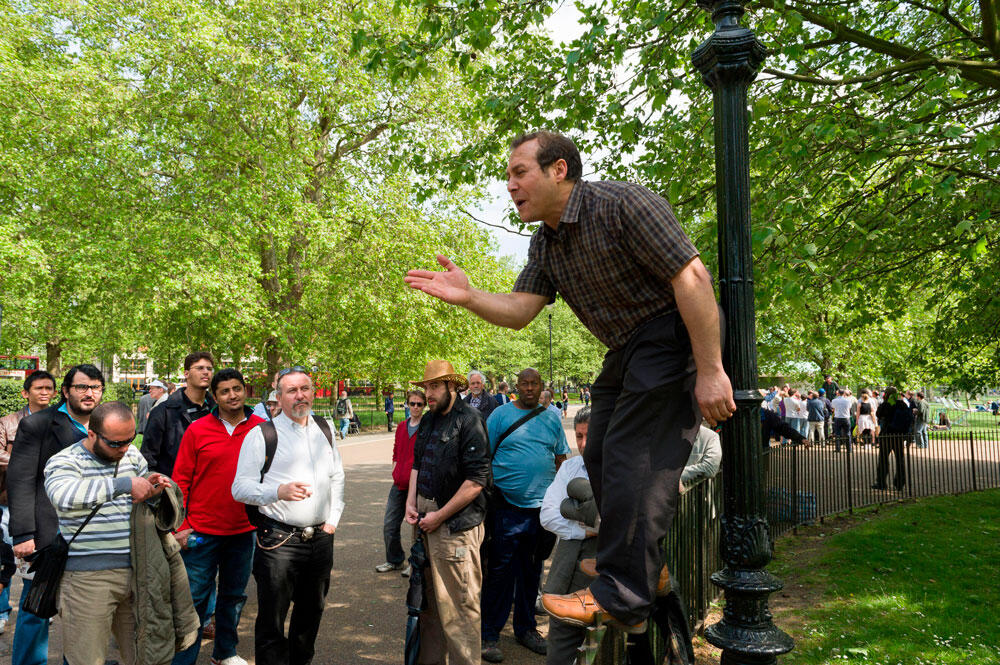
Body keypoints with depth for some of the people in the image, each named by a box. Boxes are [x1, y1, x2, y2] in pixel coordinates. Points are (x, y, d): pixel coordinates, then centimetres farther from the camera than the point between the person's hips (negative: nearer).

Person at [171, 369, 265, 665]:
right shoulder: (197, 430, -6)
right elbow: (181, 480, -2)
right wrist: (179, 526, -6)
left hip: (244, 530, 3)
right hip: (202, 532, -2)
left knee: (234, 596, 17)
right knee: (195, 598, 4)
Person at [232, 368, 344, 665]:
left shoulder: (324, 430, 10)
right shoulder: (262, 434, -6)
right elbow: (240, 488, -8)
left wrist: (333, 520, 11)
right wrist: (279, 491, -24)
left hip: (321, 538, 5)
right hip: (279, 540, -5)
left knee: (311, 613, 19)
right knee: (271, 622, -1)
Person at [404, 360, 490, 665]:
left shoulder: (469, 420, -14)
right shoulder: (428, 420, 12)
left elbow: (477, 480, -18)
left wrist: (439, 516, -15)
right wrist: (411, 502, 7)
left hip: (455, 523, -8)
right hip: (424, 520, 8)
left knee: (458, 602, -2)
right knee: (428, 595, 18)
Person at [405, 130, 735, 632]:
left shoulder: (623, 205, -20)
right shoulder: (545, 243, 7)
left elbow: (693, 278, -24)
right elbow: (518, 311, 1)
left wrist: (710, 372, -26)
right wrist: (468, 298, -19)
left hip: (674, 334, -9)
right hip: (627, 349, 9)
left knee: (633, 458, -15)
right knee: (601, 459, 12)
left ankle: (622, 598, -5)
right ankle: (645, 564, 30)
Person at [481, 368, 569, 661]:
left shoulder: (552, 417, 8)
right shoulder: (501, 415, -2)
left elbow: (561, 458, 14)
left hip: (541, 505, 4)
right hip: (507, 506, -3)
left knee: (532, 571, 15)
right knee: (500, 570, -2)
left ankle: (526, 628, 30)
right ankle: (489, 634, 11)